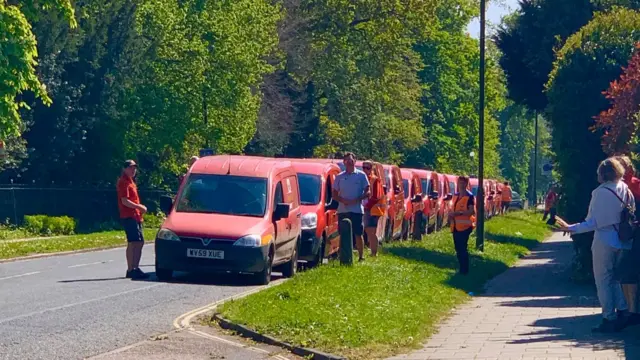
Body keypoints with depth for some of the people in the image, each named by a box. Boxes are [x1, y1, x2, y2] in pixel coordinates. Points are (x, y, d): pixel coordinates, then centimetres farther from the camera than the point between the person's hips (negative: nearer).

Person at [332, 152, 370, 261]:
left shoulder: (361, 175, 2)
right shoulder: (339, 177, 11)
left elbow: (368, 192, -1)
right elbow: (334, 194, 11)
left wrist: (355, 200, -14)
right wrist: (343, 200, -9)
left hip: (357, 210, -3)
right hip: (342, 210, 3)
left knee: (358, 234, -2)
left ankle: (361, 257, 3)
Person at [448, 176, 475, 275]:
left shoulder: (469, 196, -10)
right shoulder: (455, 195, 14)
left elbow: (472, 211, -18)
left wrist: (458, 213, -24)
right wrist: (451, 215, 2)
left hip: (464, 226, -8)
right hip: (456, 226, 8)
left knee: (463, 249, -8)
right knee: (458, 249, 12)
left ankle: (465, 271, -3)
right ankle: (461, 269, 21)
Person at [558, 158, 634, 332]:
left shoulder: (601, 192, -16)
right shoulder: (626, 190, 2)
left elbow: (593, 222, -18)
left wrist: (571, 228, -16)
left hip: (604, 241, -6)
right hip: (622, 241, 6)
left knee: (603, 280, 3)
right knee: (616, 278, 19)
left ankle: (609, 319, 3)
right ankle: (623, 312, 11)